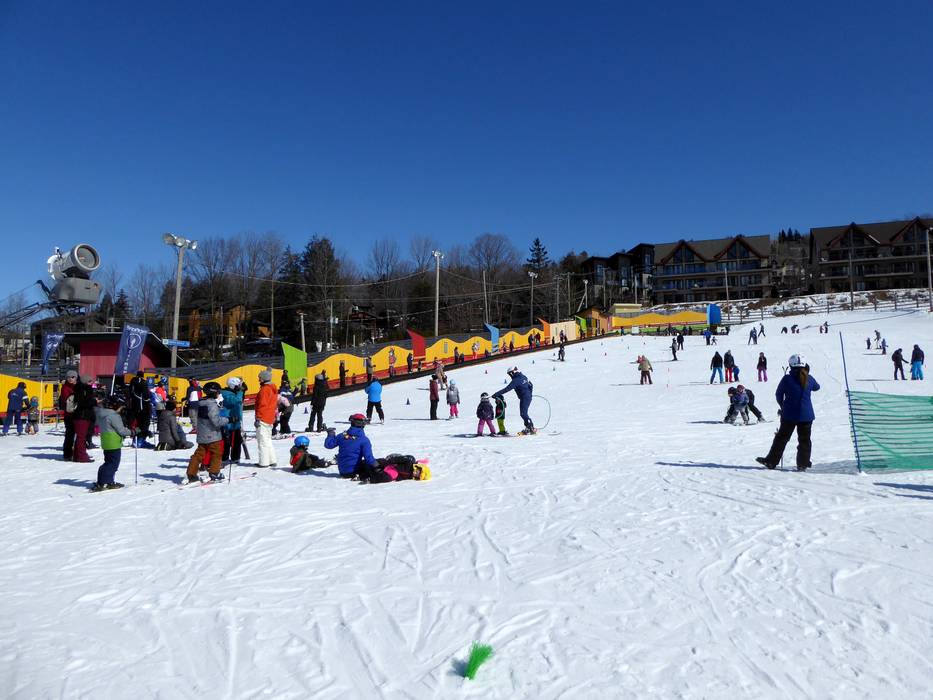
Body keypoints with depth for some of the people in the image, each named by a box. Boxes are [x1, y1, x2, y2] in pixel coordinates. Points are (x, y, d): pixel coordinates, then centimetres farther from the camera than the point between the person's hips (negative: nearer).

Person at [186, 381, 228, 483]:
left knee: (199, 454, 12)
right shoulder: (212, 404, -20)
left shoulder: (200, 403, 8)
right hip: (212, 435, -8)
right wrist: (228, 420, -15)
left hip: (201, 435, 8)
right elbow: (216, 421, -24)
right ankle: (214, 473, 8)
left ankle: (191, 474, 11)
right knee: (217, 453, 6)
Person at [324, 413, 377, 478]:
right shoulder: (364, 440, -15)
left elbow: (328, 445, 7)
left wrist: (330, 435, 23)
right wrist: (374, 464, -7)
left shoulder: (341, 436, -3)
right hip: (354, 470, -5)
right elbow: (368, 457, -21)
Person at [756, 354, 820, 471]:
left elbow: (778, 394, 0)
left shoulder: (787, 379, -10)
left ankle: (771, 461, 8)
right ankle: (803, 463, 12)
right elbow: (816, 387, 22)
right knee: (804, 439, 12)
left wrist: (783, 406, 17)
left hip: (789, 414, -2)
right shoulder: (809, 379, -1)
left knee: (781, 437, 6)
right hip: (806, 415, 2)